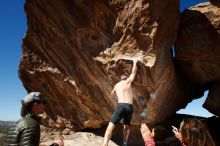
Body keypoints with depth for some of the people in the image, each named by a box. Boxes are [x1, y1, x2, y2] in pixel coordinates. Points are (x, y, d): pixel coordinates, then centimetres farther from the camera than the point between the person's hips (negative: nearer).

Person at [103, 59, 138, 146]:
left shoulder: (117, 85, 25)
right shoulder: (128, 81, 18)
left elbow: (113, 93, 45)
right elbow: (133, 72, 34)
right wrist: (135, 63, 48)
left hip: (121, 106, -1)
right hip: (130, 107, 1)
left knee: (111, 126, -7)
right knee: (126, 126, 24)